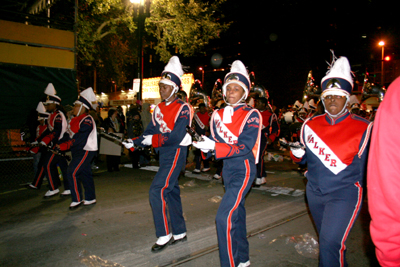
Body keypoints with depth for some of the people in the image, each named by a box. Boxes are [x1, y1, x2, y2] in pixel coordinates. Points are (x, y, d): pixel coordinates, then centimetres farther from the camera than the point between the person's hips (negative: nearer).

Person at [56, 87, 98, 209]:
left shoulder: (87, 121, -17)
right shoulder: (76, 120, 14)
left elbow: (79, 139, -24)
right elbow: (70, 135, 13)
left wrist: (64, 146, -23)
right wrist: (59, 145, 0)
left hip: (86, 151, -10)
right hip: (79, 152, 10)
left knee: (72, 173, -12)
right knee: (85, 174, 14)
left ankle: (77, 199, -2)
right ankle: (90, 198, 25)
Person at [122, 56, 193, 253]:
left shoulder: (183, 109, -13)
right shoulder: (159, 108, 11)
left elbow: (176, 137, -21)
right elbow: (151, 131, 9)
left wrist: (154, 140, -20)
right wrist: (135, 142, -6)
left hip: (175, 154, -8)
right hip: (164, 155, 8)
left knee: (157, 191, -14)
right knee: (171, 192, 14)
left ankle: (164, 235, 0)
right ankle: (179, 232, 28)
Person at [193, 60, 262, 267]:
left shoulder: (252, 115, -12)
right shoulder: (218, 115, 6)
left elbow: (245, 147, -22)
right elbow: (215, 141, 10)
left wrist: (214, 147, -31)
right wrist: (206, 147, -14)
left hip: (243, 169, -7)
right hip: (227, 168, 7)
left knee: (224, 217, -17)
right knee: (237, 213, 19)